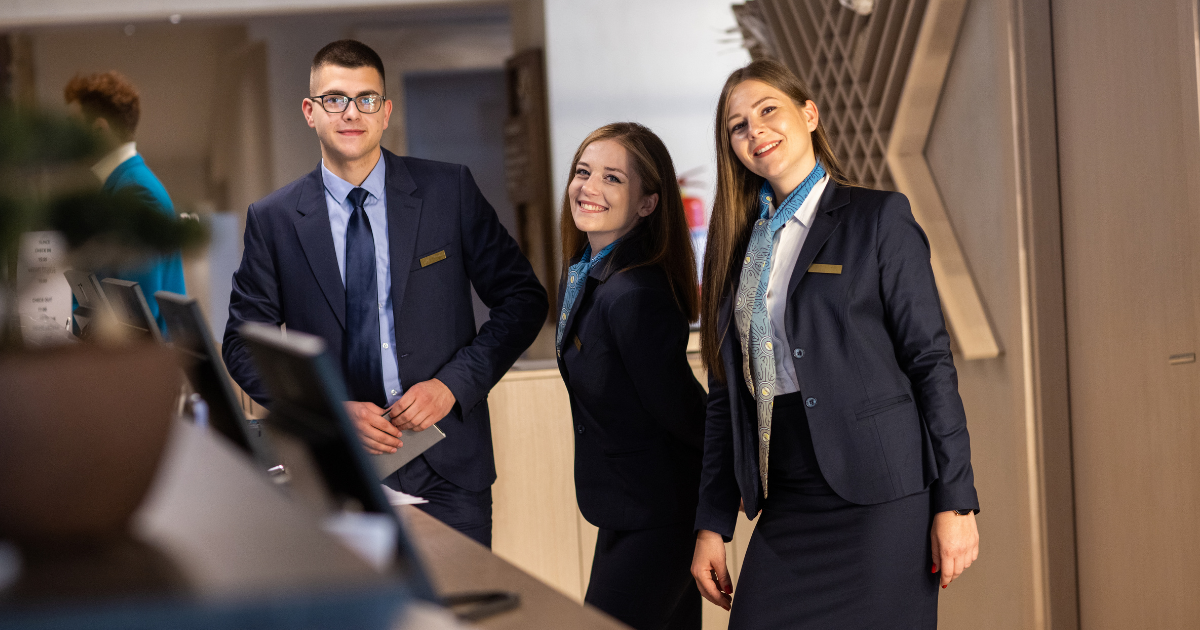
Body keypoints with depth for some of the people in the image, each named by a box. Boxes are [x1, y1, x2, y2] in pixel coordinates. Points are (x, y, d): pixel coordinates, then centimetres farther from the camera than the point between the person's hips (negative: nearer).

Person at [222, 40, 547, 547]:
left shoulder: (450, 191, 0)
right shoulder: (273, 219, 1)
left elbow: (523, 298, 3)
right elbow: (244, 342, 3)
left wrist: (453, 383, -11)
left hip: (445, 467, 0)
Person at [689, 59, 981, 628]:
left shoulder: (879, 217, 0)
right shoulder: (737, 244, 15)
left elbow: (931, 361, -4)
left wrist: (955, 502, -9)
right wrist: (712, 524, 11)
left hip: (878, 500, -4)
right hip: (785, 510, 5)